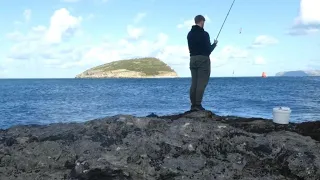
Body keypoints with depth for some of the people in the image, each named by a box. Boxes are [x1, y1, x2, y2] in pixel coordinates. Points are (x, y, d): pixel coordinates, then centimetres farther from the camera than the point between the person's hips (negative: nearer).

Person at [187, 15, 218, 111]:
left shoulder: (190, 34, 10)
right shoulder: (204, 34, -11)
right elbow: (208, 49, -8)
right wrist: (215, 44, 10)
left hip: (192, 59, 7)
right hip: (203, 59, -7)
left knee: (194, 83, 8)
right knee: (201, 83, -6)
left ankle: (193, 105, 8)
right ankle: (198, 105, -10)